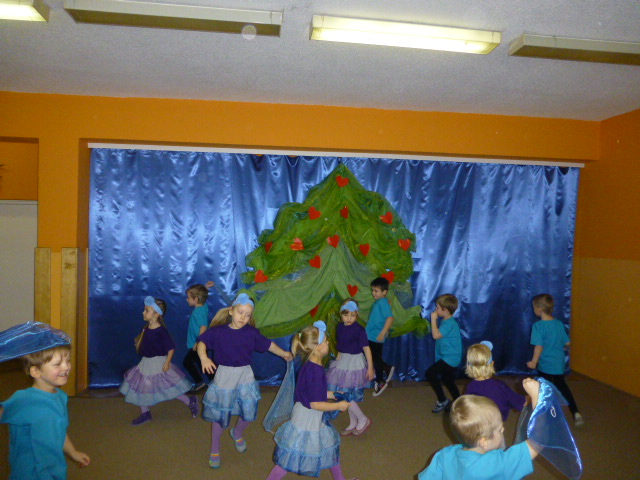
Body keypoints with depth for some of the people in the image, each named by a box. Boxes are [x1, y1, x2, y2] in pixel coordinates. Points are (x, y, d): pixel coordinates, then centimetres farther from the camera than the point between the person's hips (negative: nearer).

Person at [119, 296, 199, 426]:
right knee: (140, 388, 13)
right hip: (145, 363, 8)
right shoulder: (146, 328, 0)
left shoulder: (161, 331, -24)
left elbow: (171, 347, -22)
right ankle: (145, 413, 32)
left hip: (159, 364, -8)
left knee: (169, 389, 2)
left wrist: (167, 362, -23)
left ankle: (191, 402, 21)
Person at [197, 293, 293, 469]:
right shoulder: (218, 331, -12)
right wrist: (203, 357, -35)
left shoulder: (251, 333, -6)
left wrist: (284, 354, 17)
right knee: (219, 414, 10)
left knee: (249, 411, 2)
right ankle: (214, 450, 33)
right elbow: (202, 342, -16)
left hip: (245, 376, 2)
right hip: (224, 376, -2)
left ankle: (237, 432, 38)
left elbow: (267, 344, 6)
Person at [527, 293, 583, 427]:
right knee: (562, 386, 23)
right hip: (559, 363, 6)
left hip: (545, 365, -5)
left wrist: (533, 362, -10)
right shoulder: (559, 324, -2)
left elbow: (539, 346, -22)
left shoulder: (538, 326, -20)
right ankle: (576, 413, 18)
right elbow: (567, 343, 5)